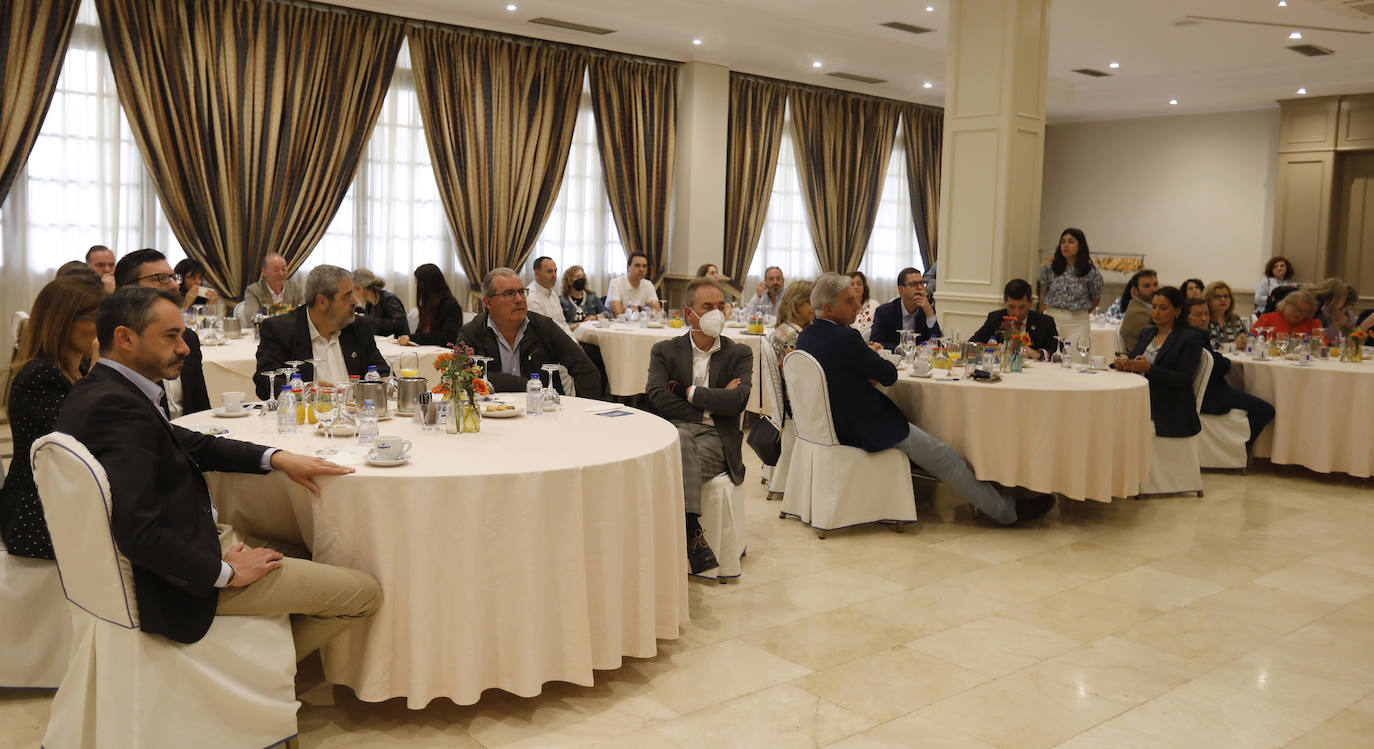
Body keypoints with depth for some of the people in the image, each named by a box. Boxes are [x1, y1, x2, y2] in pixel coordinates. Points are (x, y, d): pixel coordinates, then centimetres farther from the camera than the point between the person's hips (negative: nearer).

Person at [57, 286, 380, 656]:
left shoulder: (102, 391, 5)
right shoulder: (115, 407, -27)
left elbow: (190, 443, 14)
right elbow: (138, 533, -33)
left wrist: (275, 457, 1)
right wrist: (224, 572, -20)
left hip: (192, 537, 11)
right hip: (179, 582, -11)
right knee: (364, 591, -5)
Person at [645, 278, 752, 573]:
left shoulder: (739, 354, 15)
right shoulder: (664, 351, 15)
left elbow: (737, 401, -4)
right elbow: (657, 398, -3)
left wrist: (690, 392, -1)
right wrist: (712, 402, -5)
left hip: (716, 438, 0)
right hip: (675, 430, 1)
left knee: (677, 466, -35)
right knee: (680, 439, -38)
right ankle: (692, 533, -41)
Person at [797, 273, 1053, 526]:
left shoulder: (804, 338, 1)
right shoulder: (845, 338, -27)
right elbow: (890, 376, -15)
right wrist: (873, 358, 6)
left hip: (832, 426, 10)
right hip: (866, 430, -9)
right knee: (945, 457, 3)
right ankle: (1007, 511, 15)